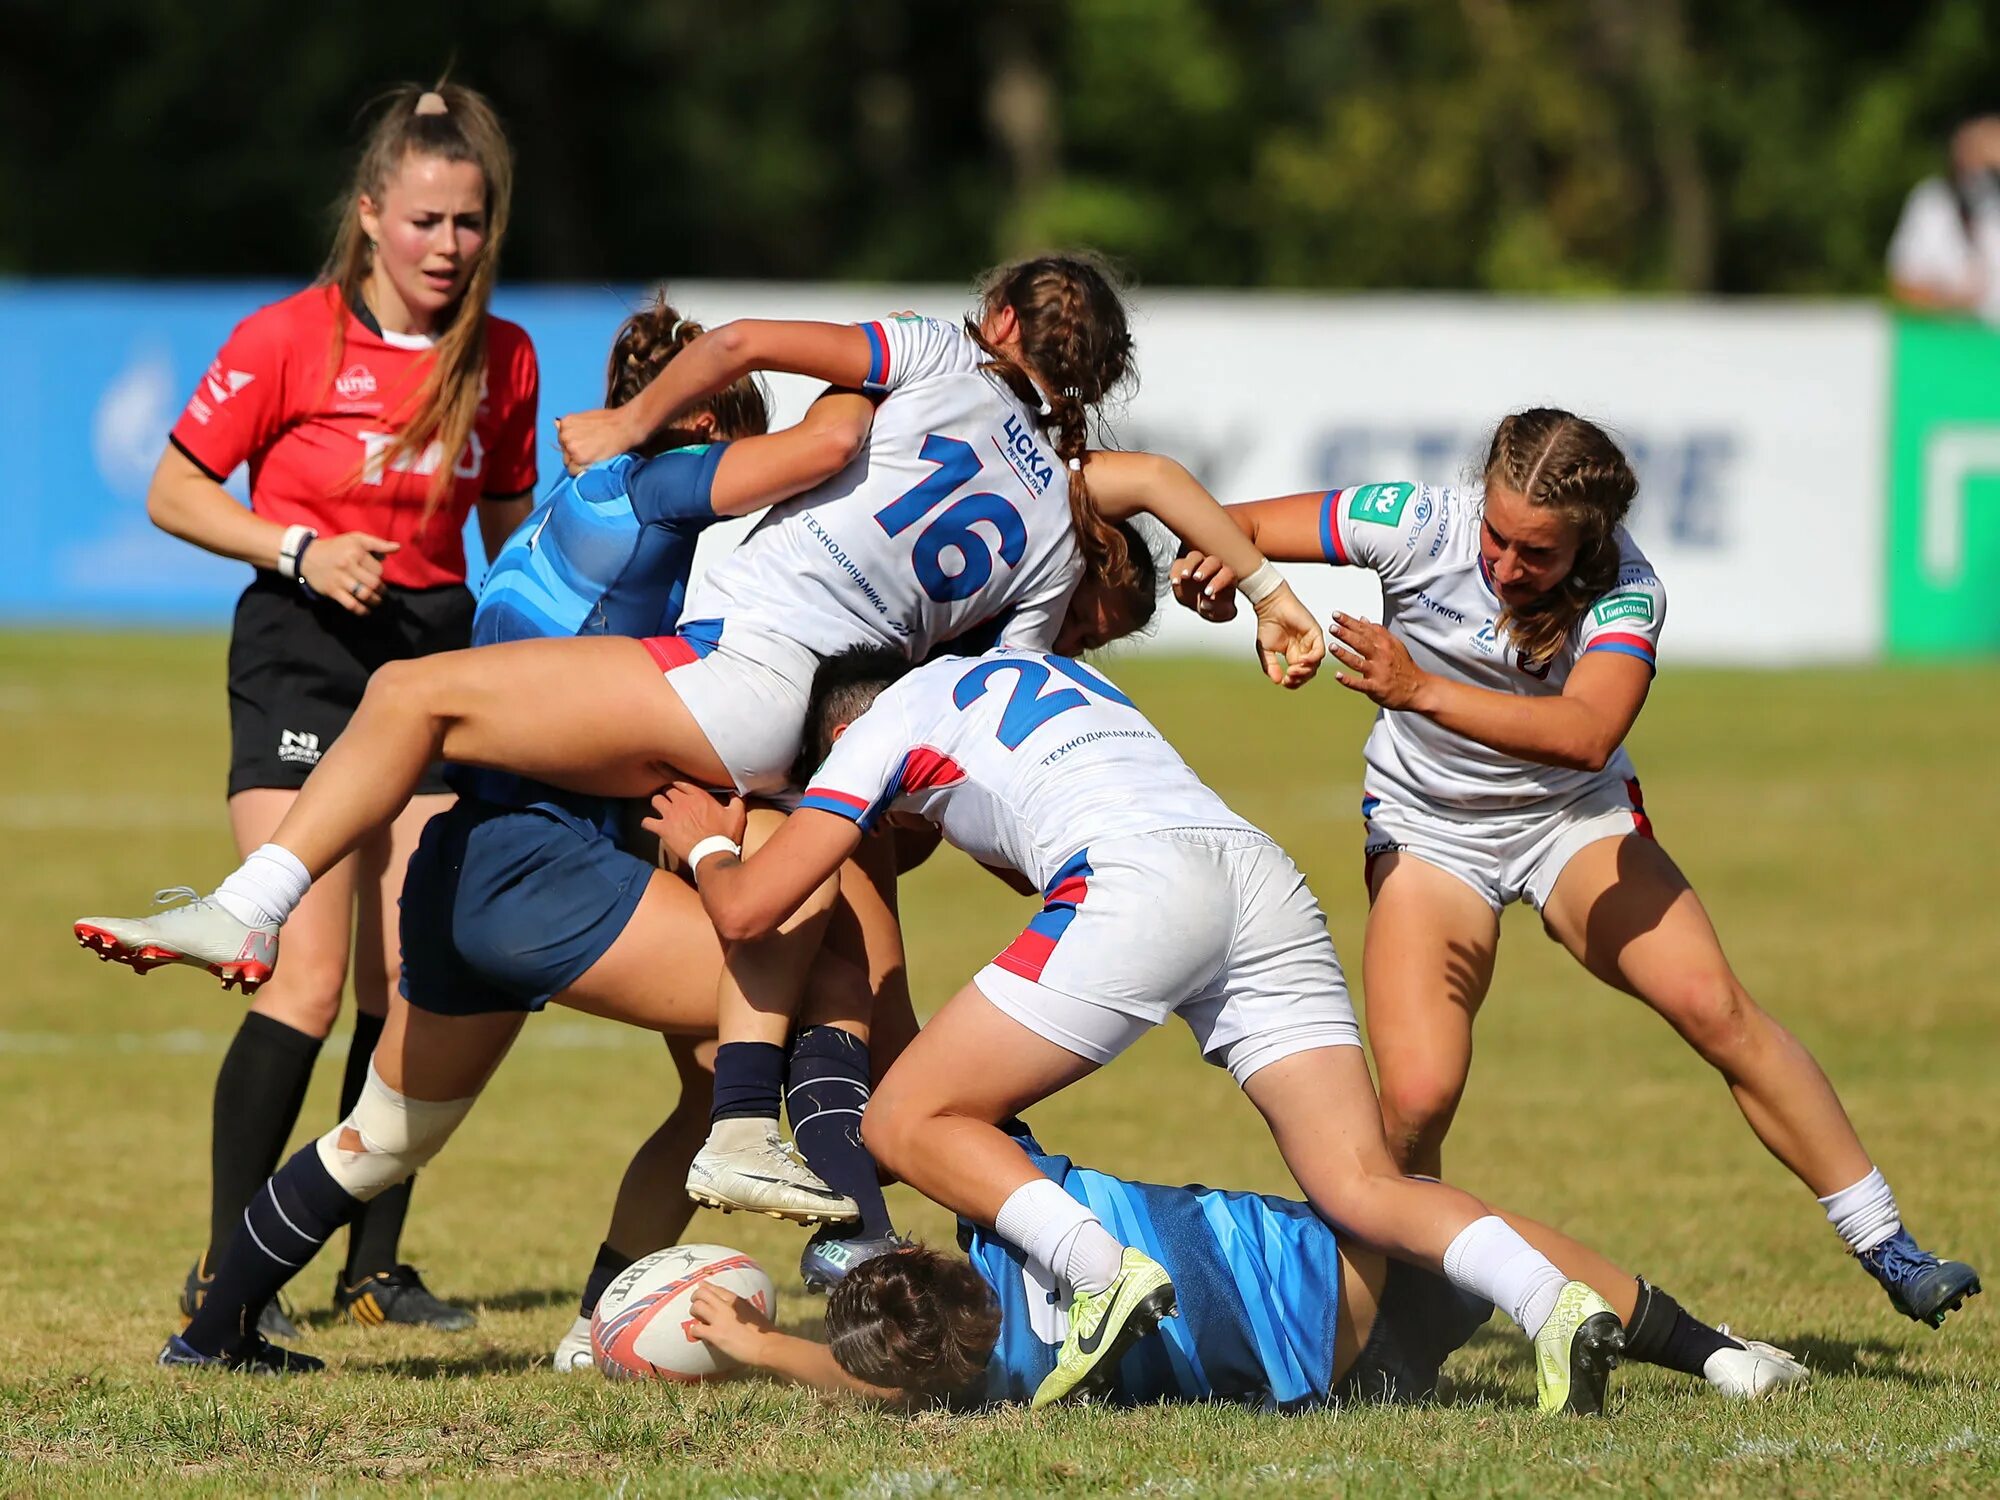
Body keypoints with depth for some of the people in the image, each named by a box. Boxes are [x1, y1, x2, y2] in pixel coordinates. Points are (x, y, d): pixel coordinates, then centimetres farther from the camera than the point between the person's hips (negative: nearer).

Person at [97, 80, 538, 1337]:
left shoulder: (501, 362, 5)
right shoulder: (289, 341, -9)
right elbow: (175, 493, -3)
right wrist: (302, 550, -17)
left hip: (438, 654, 5)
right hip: (303, 658, -5)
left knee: (411, 982, 1)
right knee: (311, 980, -13)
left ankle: (376, 1265, 12)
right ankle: (226, 1271, -5)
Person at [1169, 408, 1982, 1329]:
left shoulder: (1626, 591, -25)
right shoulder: (1423, 526, -22)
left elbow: (1587, 735, -44)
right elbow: (1231, 525, -14)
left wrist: (1421, 691, -53)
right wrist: (1215, 569, -38)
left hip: (1574, 820, 0)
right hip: (1427, 830, 0)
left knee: (1713, 1007, -17)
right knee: (1417, 1096, -19)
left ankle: (1886, 1248, -5)